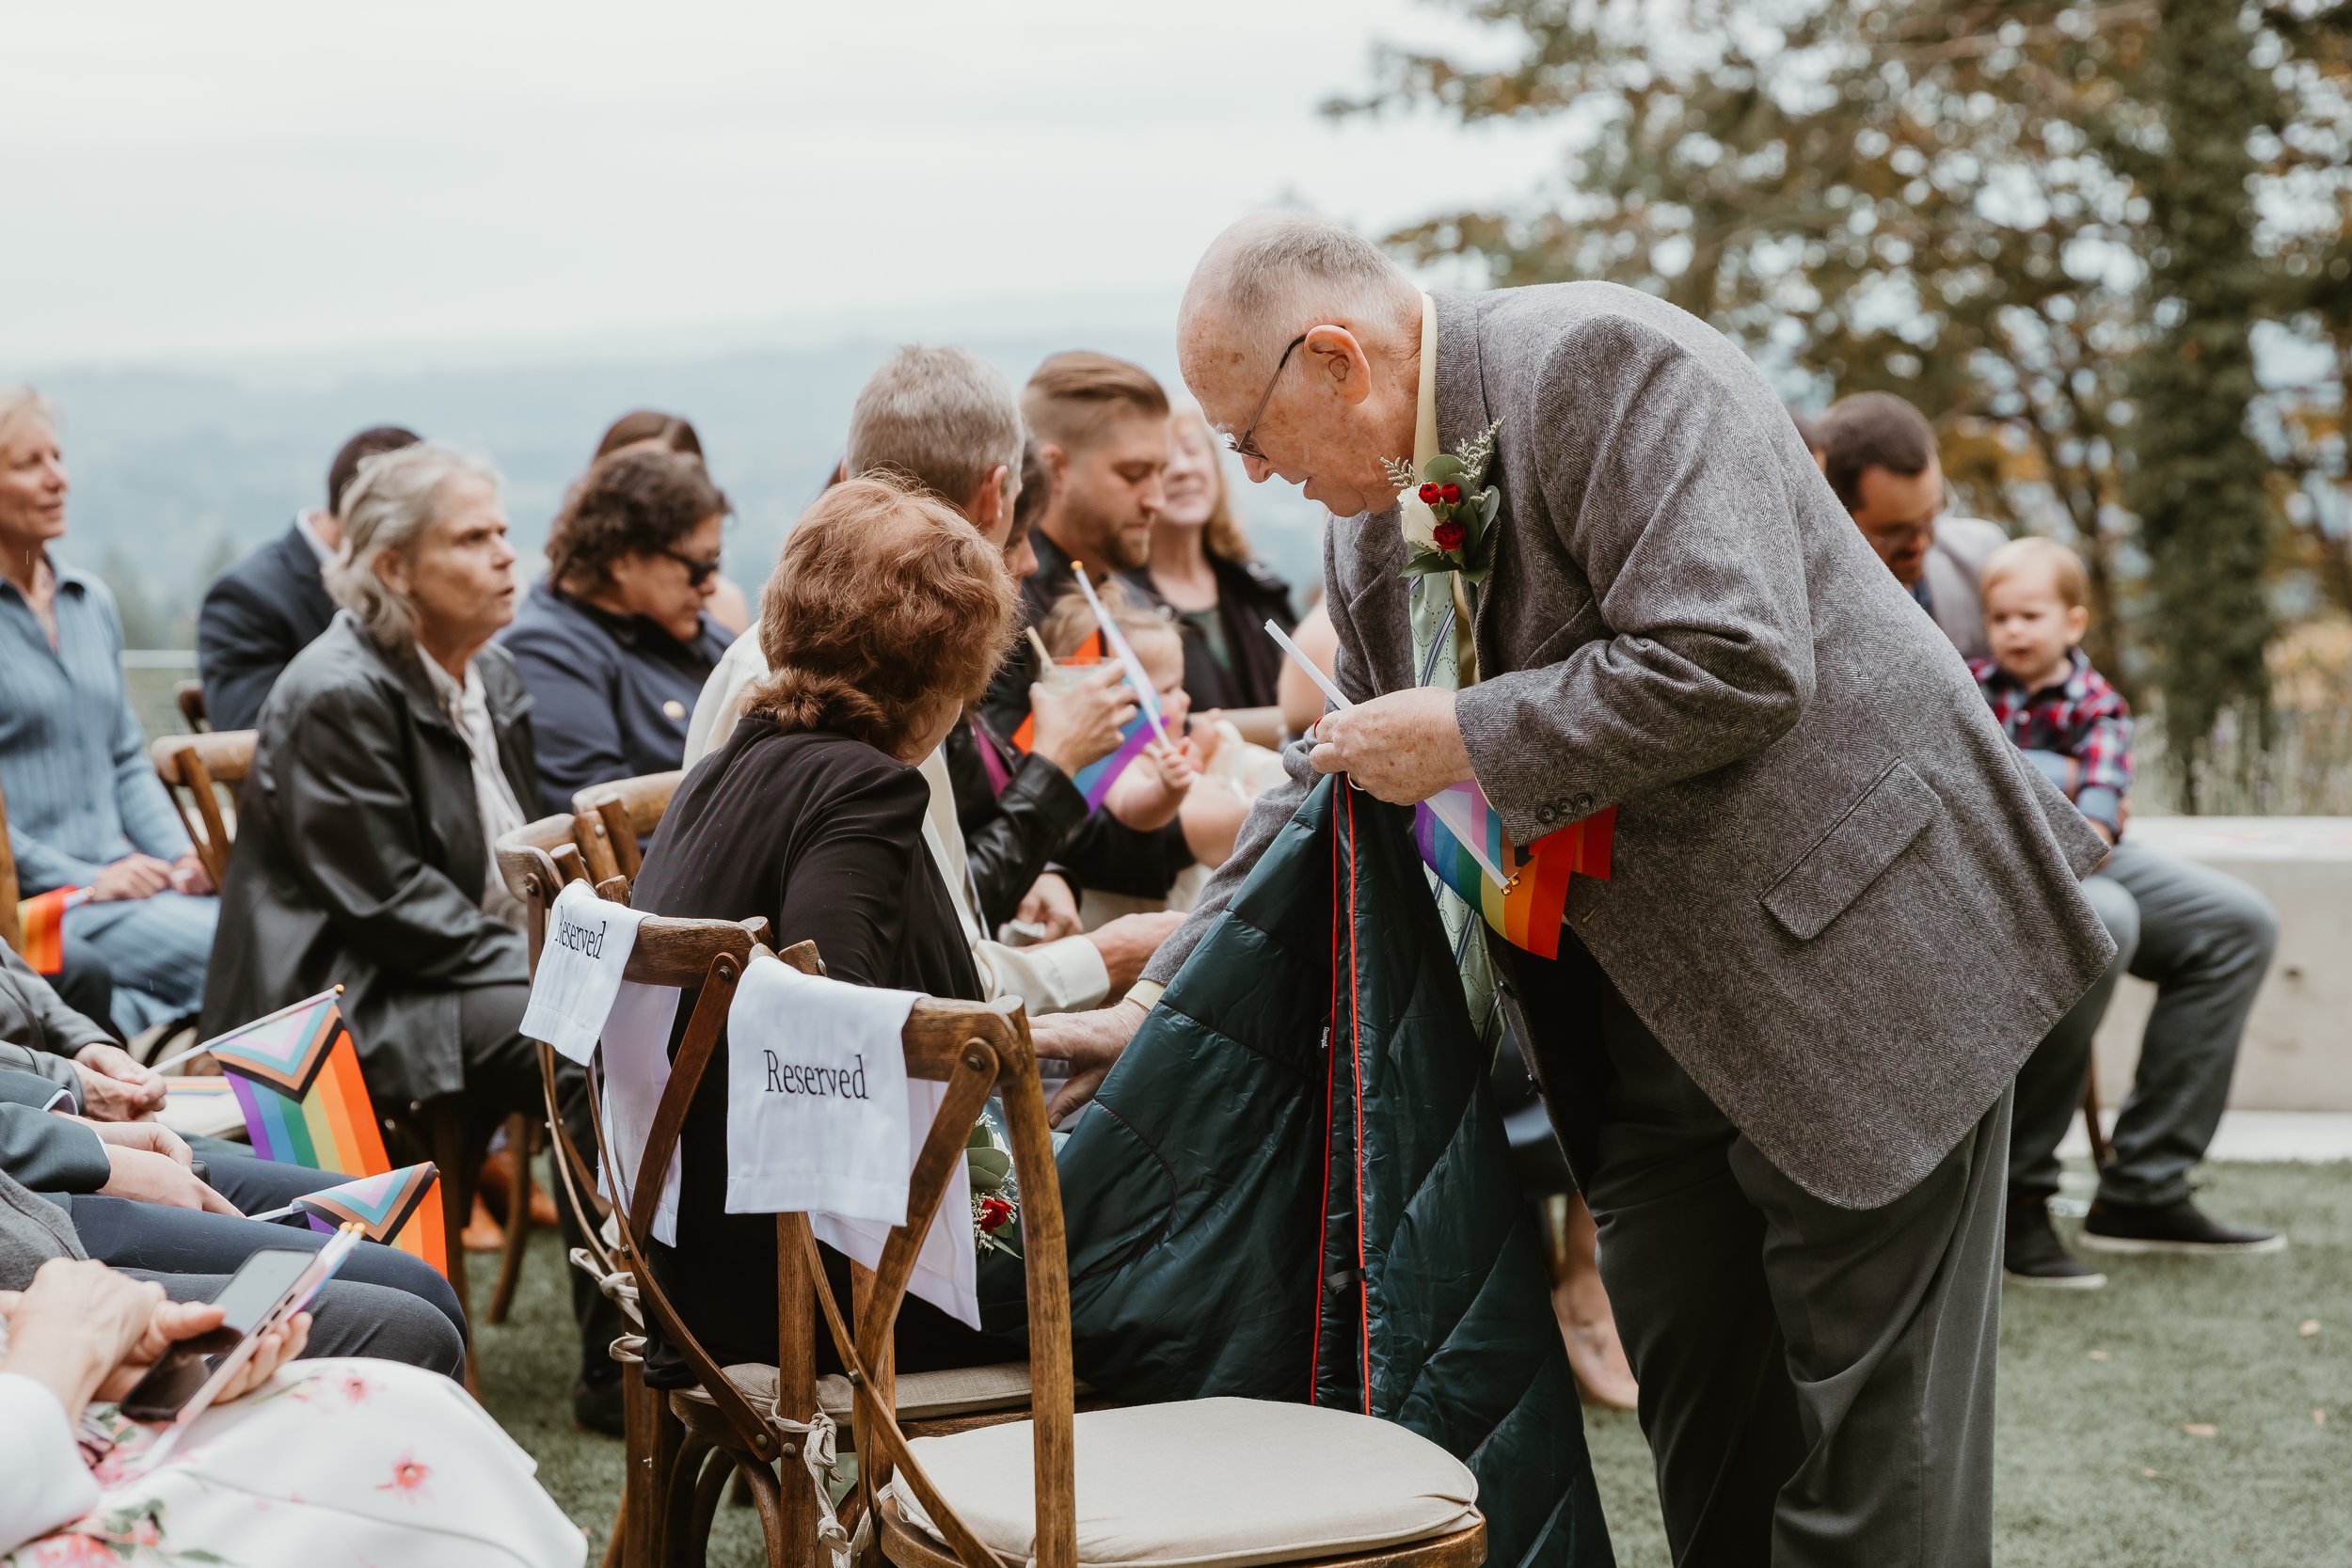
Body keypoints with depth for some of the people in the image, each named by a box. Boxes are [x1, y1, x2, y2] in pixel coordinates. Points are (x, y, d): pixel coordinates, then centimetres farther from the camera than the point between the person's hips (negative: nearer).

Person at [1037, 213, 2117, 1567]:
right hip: (1647, 1004, 9)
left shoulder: (1603, 364, -17)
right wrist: (1158, 1004, 15)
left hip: (1852, 950, -8)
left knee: (1868, 1459, -3)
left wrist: (1467, 738, -19)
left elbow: (1735, 665, -28)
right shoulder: (1371, 521, 10)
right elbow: (1329, 790, 20)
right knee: (1702, 1429, 11)